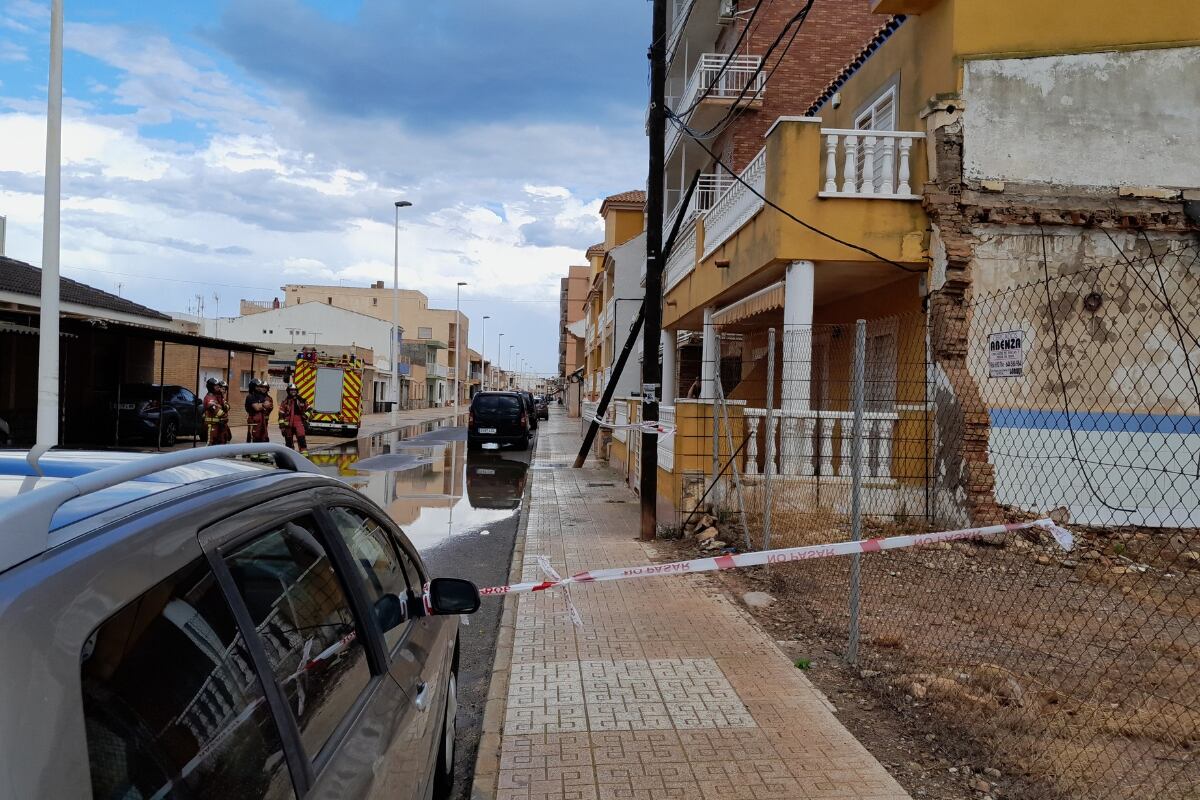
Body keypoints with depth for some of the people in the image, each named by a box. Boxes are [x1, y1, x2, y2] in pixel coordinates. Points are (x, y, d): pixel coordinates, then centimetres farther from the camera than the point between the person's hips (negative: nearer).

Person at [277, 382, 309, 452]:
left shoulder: (301, 400, 6)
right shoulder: (285, 402, 3)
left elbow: (308, 409, 14)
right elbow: (281, 414, 1)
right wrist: (281, 424, -5)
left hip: (298, 422, -1)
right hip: (288, 423, 1)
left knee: (301, 438, -16)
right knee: (288, 439, 10)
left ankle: (304, 451, -20)